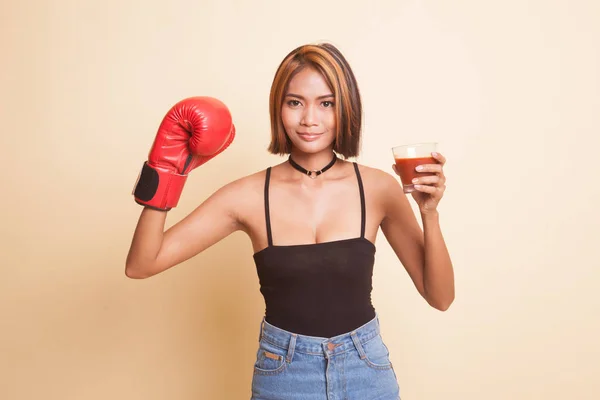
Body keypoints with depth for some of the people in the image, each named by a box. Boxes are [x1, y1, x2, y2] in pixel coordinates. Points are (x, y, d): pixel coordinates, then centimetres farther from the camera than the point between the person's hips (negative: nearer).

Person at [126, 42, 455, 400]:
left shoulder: (379, 188, -10)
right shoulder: (251, 196, -12)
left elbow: (440, 296, -6)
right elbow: (141, 265, -13)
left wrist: (429, 212, -20)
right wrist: (165, 172, -22)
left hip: (365, 371, 1)